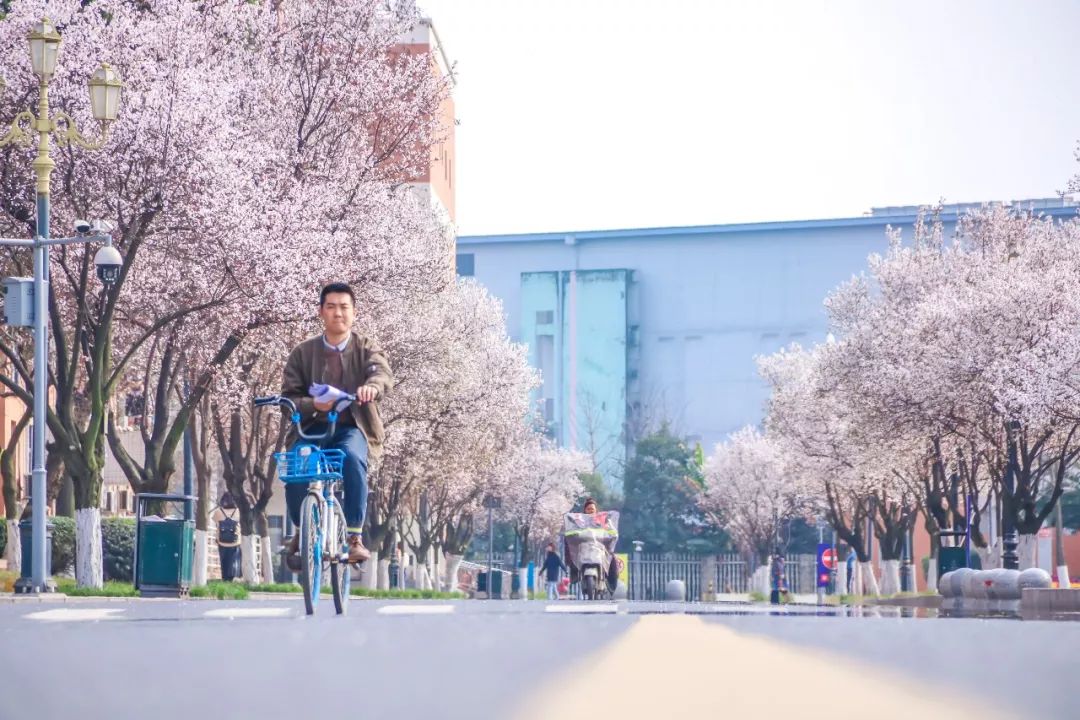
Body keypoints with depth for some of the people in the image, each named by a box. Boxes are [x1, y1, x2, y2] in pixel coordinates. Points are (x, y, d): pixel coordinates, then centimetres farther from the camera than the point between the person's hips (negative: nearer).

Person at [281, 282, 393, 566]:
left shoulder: (366, 348, 5)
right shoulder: (303, 352, 8)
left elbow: (383, 373, -17)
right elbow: (289, 395, 2)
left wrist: (372, 386, -42)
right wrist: (312, 404, -22)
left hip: (352, 428, -1)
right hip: (312, 428, 1)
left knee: (352, 458, -36)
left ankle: (355, 536, -27)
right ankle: (301, 530, 1)